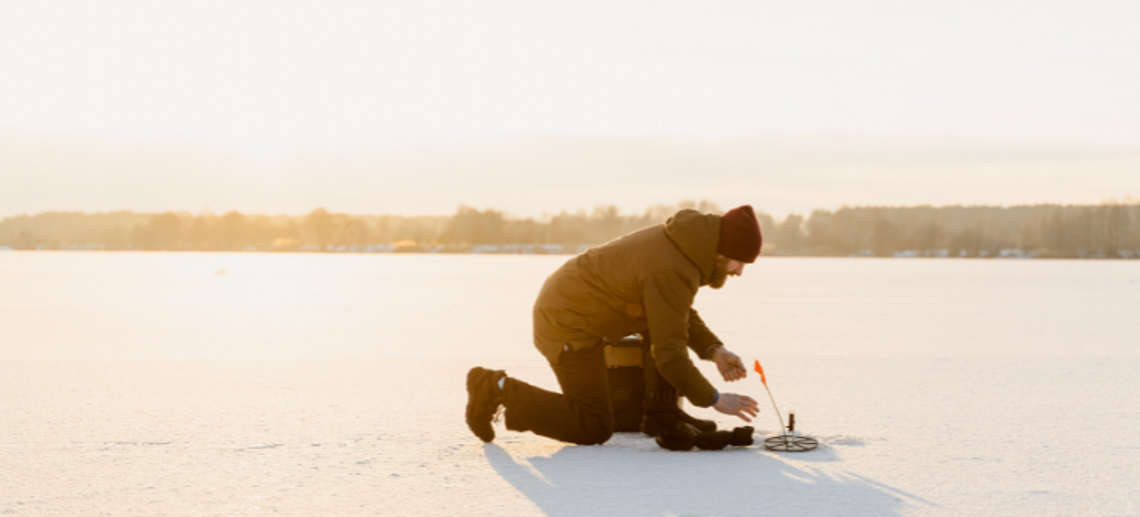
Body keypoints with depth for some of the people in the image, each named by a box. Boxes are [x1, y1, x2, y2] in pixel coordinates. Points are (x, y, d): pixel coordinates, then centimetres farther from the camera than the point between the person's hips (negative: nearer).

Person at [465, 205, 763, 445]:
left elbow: (681, 315, 17)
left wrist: (714, 351, 3)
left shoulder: (681, 242, 2)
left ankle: (661, 415, 10)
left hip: (570, 301, 10)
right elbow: (669, 353, -25)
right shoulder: (672, 272, -28)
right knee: (594, 429, -6)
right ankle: (498, 391, -3)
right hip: (568, 324, -10)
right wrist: (714, 400, -16)